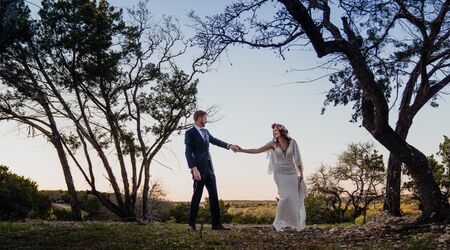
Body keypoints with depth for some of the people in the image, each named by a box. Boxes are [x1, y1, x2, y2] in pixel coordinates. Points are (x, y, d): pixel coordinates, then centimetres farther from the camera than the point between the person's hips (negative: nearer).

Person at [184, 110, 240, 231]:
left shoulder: (205, 131, 15)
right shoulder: (190, 133, -7)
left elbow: (215, 140, 28)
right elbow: (188, 152, -12)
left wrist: (229, 145, 16)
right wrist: (194, 169, -20)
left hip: (209, 169, 8)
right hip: (199, 169, -7)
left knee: (214, 196, 6)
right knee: (197, 196, -2)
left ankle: (216, 223, 10)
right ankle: (191, 224, 10)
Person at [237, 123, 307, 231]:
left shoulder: (292, 142, 0)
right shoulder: (273, 144, 0)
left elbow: (297, 158, 4)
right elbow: (257, 150, -2)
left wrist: (301, 174, 4)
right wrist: (242, 150, -9)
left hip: (292, 173, 2)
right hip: (280, 173, -1)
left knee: (294, 198, 0)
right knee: (285, 196, -16)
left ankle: (294, 223, 14)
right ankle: (279, 223, -6)